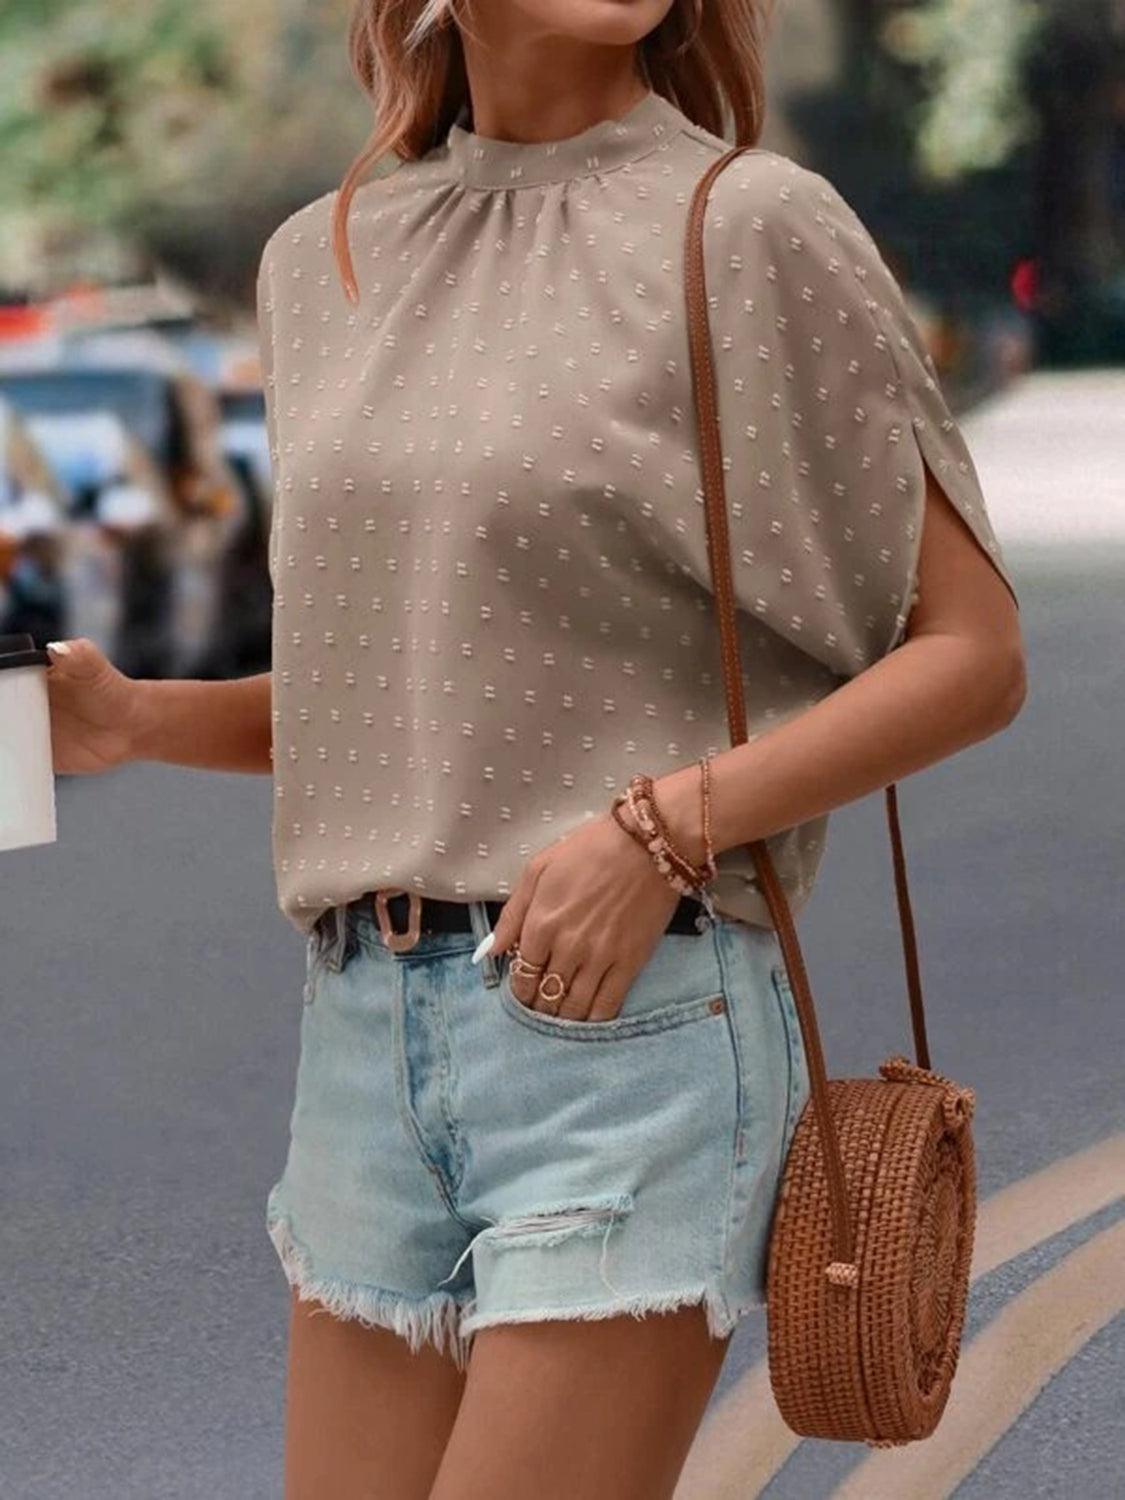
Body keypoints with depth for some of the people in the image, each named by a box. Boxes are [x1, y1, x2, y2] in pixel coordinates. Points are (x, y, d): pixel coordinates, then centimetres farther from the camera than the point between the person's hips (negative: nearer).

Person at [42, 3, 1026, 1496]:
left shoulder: (750, 224, -5)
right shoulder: (322, 263, 12)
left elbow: (977, 654, -5)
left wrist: (663, 826, -17)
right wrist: (134, 718, 2)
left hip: (635, 1026, -6)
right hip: (368, 1030, 6)